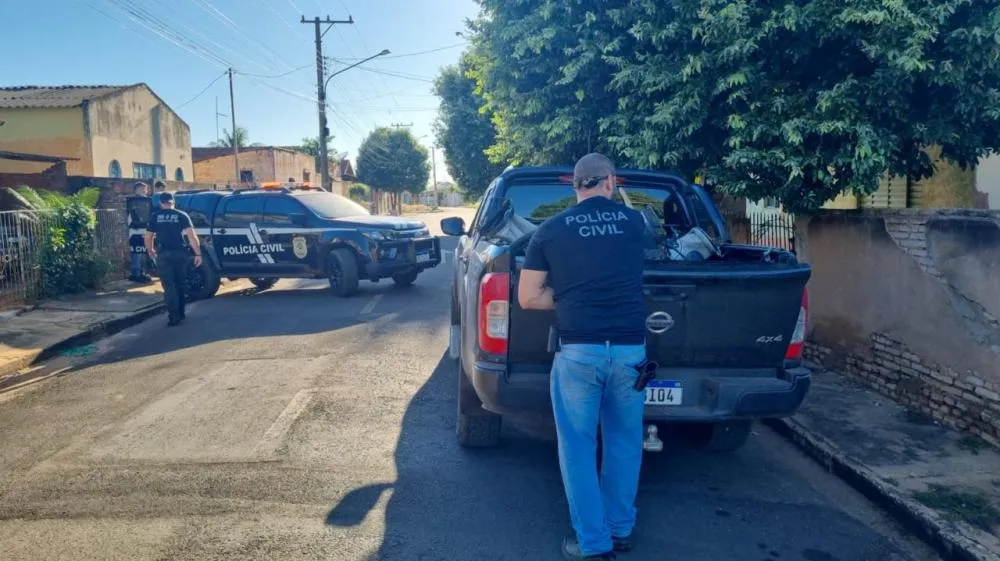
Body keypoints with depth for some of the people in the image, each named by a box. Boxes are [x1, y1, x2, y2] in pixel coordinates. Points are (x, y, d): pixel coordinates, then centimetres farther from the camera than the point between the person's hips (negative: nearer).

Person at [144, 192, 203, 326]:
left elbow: (148, 237, 7)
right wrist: (198, 254, -5)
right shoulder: (182, 215, 4)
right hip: (179, 253, 1)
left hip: (163, 254, -1)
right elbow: (191, 236, -5)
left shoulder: (155, 216, 5)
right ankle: (180, 313, 23)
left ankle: (174, 316, -8)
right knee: (179, 284, 16)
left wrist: (150, 251, 25)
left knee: (169, 285, 0)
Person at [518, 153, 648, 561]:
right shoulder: (633, 221, 7)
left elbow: (527, 298, 0)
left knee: (578, 447, 11)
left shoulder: (550, 230, 2)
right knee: (624, 443, 19)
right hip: (630, 349, 3)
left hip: (577, 351, -2)